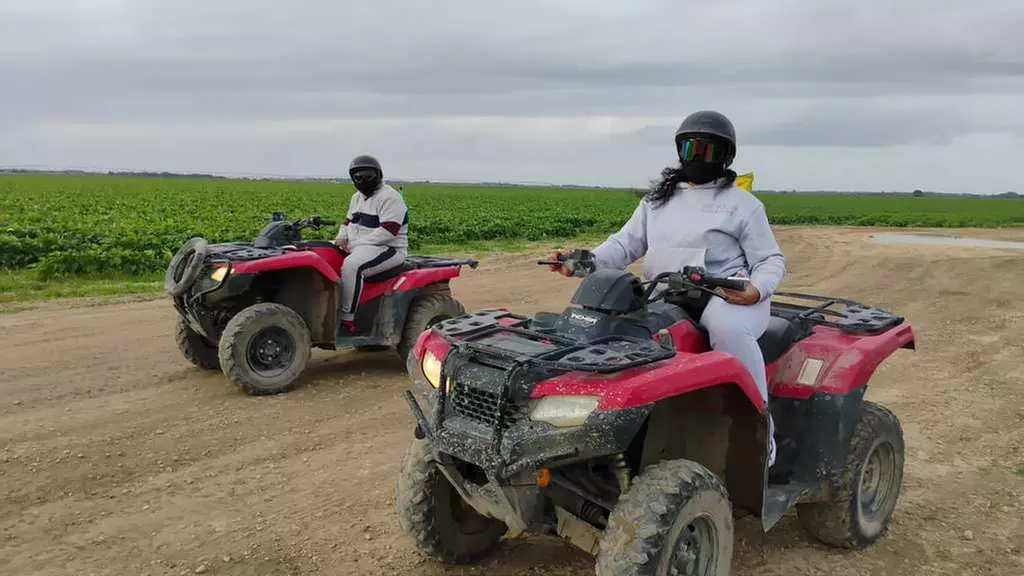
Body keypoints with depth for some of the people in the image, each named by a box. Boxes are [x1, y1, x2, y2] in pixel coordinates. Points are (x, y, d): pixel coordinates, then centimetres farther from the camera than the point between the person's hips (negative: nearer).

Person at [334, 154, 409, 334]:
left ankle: (347, 320, -32)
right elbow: (348, 222, 27)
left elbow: (387, 232, -22)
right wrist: (341, 238, 3)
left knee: (351, 265, -36)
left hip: (388, 250, -10)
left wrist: (355, 243, -20)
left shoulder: (389, 197, -12)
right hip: (358, 248, 10)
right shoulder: (357, 197, 19)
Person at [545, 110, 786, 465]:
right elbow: (626, 244, 13)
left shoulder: (742, 204, 6)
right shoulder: (656, 200, 19)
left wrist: (757, 289, -21)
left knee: (728, 328, -39)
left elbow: (772, 261, 4)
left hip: (727, 295, -4)